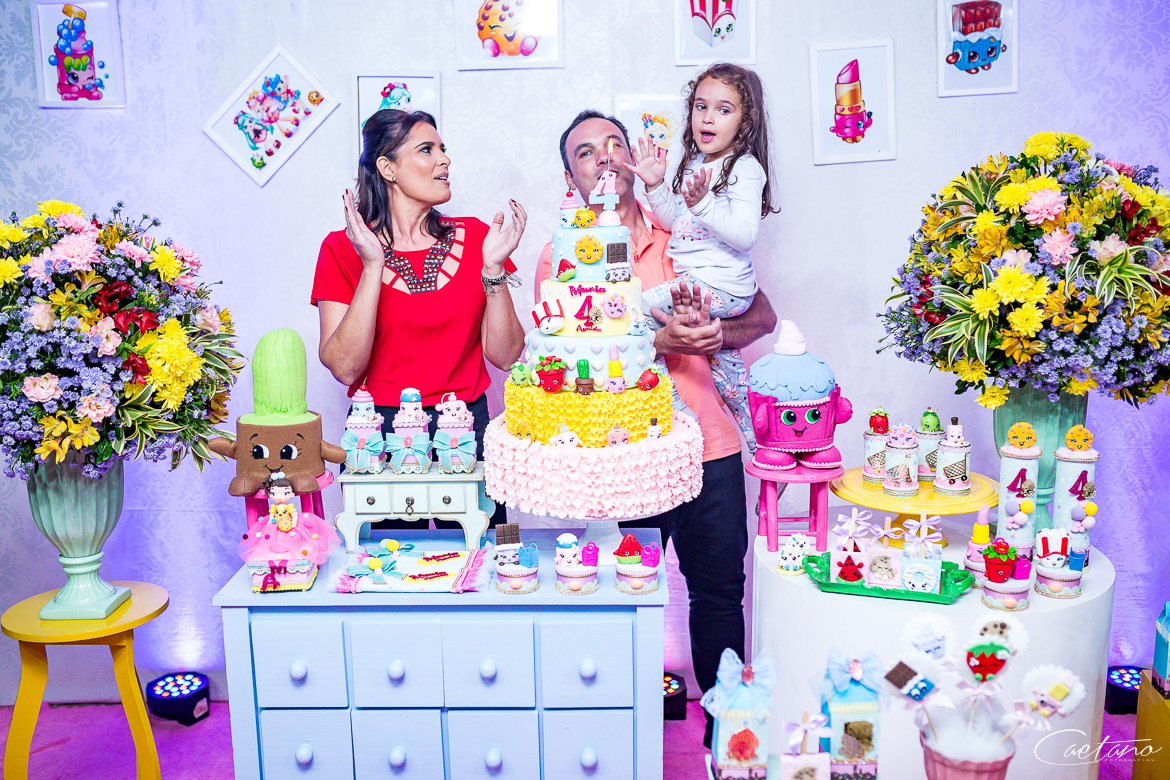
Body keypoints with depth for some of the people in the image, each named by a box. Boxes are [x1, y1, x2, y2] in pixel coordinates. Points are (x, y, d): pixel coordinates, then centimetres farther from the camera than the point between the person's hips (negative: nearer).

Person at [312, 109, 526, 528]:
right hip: (379, 430, -2)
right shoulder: (343, 248, -1)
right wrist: (373, 267, -17)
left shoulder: (473, 237, 4)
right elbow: (344, 368, -12)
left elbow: (505, 355, -1)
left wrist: (493, 269, -12)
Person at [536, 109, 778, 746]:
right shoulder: (559, 256, 1)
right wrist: (658, 342, -19)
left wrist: (718, 335, -10)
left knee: (720, 589, 11)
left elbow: (762, 314, 12)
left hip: (709, 441, 2)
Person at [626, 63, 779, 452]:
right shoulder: (694, 164, 13)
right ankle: (754, 444, 39)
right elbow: (677, 223, 18)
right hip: (695, 281, 9)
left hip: (719, 284, -9)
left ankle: (672, 409, -11)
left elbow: (744, 234, -24)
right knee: (722, 360, 20)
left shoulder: (745, 168, -13)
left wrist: (703, 204, -34)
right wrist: (656, 187, 4)